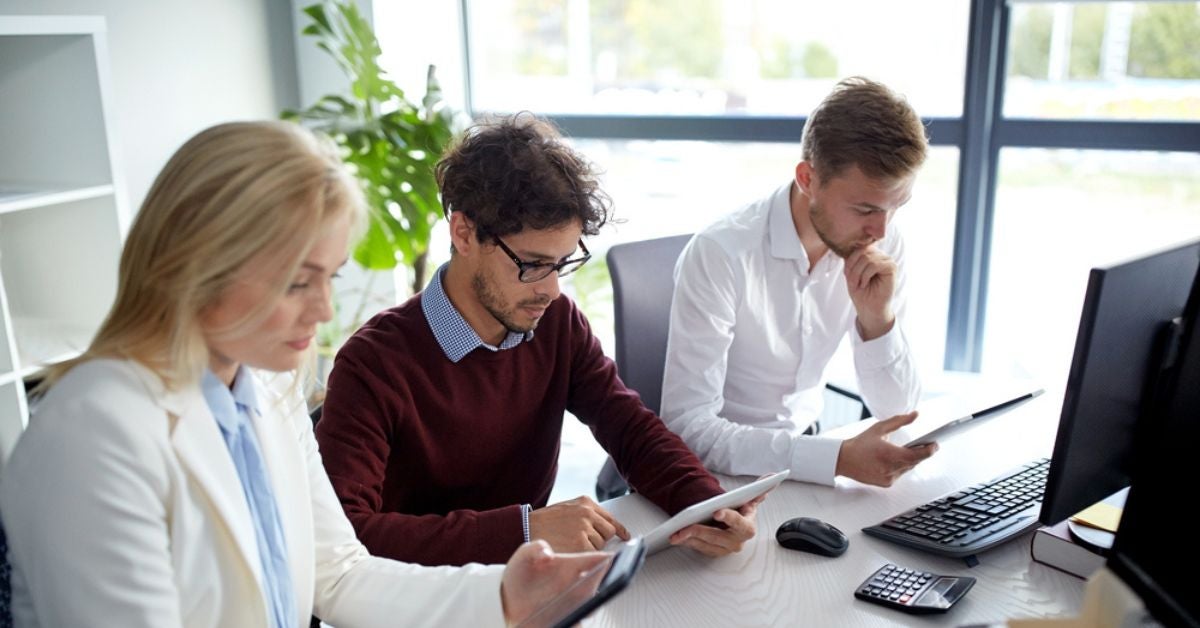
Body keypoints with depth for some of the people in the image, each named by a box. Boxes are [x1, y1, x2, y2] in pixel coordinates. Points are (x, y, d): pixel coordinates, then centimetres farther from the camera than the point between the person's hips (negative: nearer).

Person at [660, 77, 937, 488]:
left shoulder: (884, 247, -9)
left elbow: (895, 408, -3)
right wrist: (837, 458, -35)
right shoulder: (721, 254, -25)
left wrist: (876, 318, -20)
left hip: (801, 447, 5)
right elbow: (688, 427, -28)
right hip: (722, 468, -5)